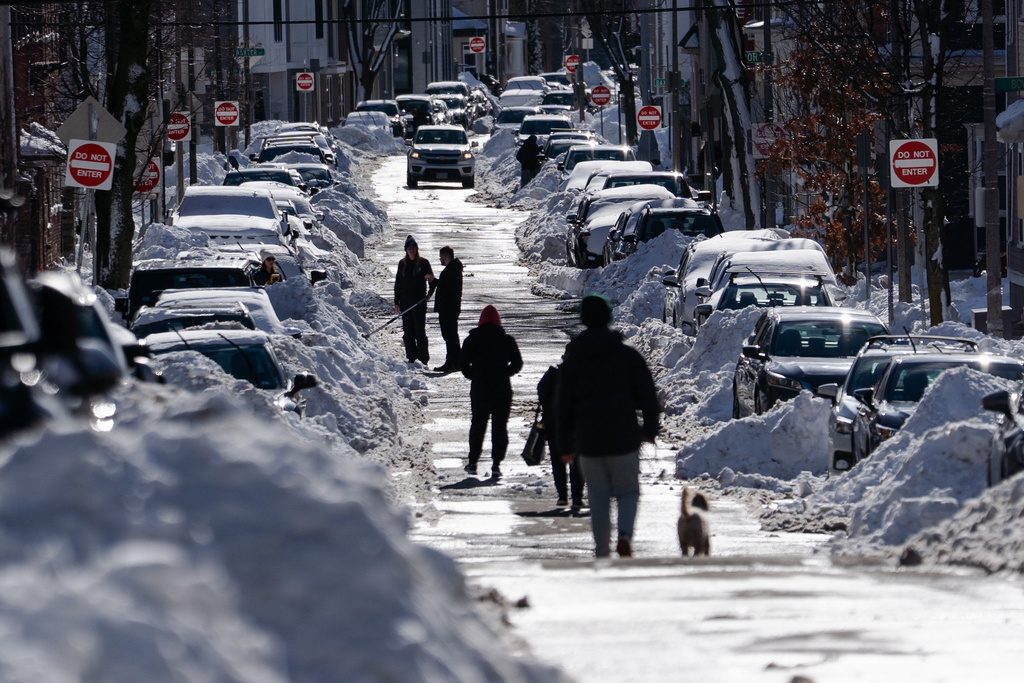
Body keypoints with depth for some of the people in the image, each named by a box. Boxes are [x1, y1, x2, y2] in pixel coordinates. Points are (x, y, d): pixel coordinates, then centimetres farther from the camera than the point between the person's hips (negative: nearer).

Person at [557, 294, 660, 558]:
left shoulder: (571, 362, 4)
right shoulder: (627, 355, -1)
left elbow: (564, 407, 7)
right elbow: (647, 395, 0)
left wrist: (566, 445, 14)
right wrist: (650, 429, 12)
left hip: (589, 442, 1)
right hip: (624, 438, -1)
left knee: (598, 498, 9)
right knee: (628, 491, 10)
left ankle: (602, 552, 8)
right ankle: (625, 534, -15)